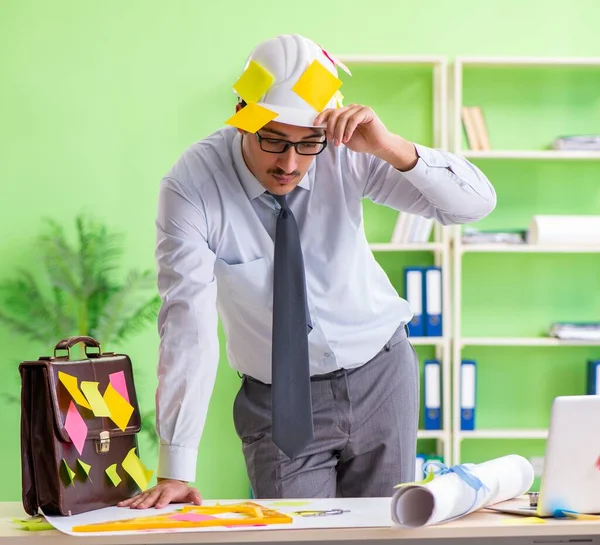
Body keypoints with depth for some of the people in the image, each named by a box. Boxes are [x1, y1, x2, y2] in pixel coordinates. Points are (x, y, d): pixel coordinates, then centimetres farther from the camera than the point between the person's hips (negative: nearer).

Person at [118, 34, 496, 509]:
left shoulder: (347, 154, -17)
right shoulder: (191, 186, -22)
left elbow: (478, 202, -18)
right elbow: (189, 325, -25)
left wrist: (391, 148, -36)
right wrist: (176, 473, -29)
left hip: (381, 380, 2)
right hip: (279, 403, -2)